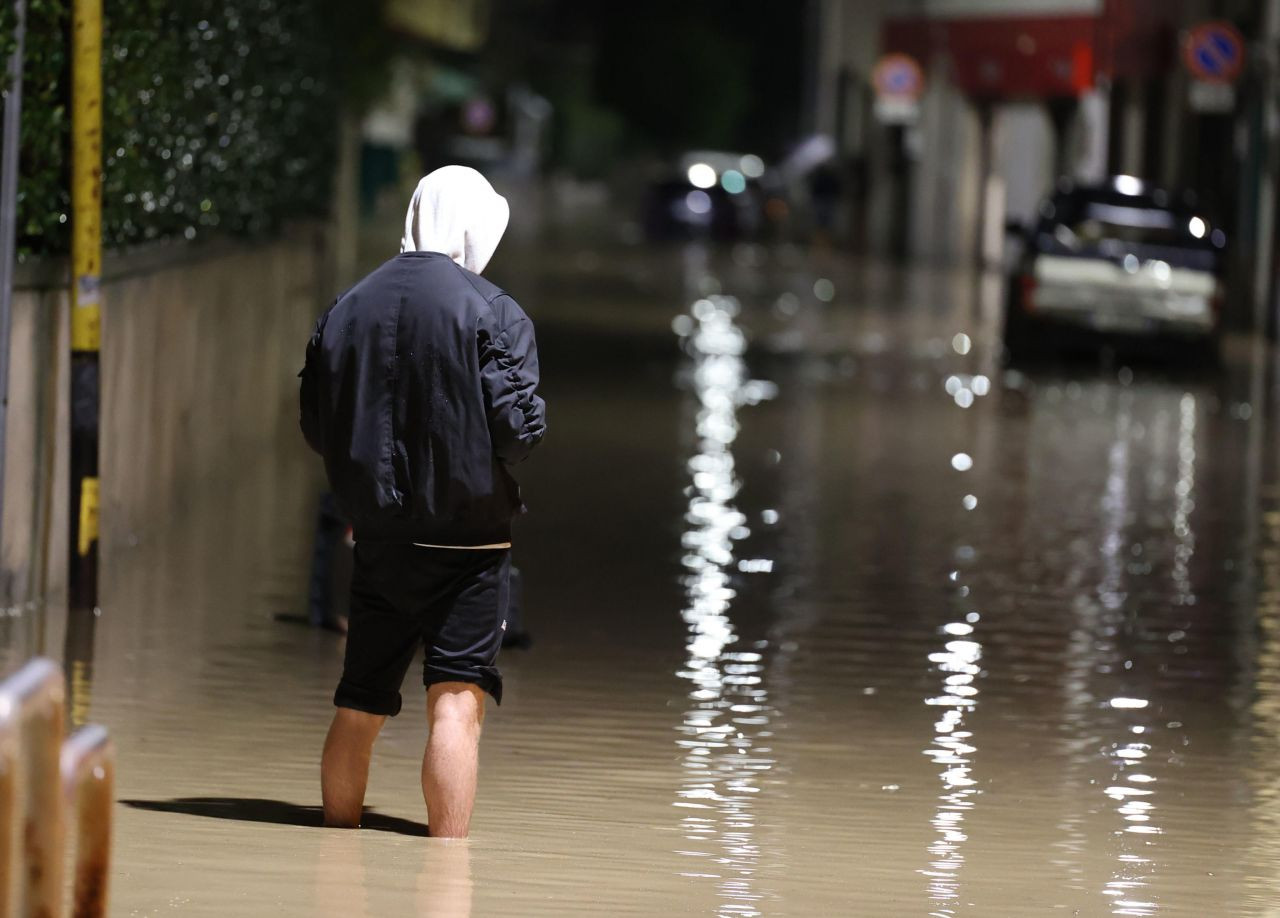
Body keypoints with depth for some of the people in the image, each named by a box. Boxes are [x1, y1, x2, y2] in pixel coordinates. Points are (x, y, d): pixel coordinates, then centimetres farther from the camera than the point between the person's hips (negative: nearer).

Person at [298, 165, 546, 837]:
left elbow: (314, 428, 10)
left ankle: (337, 833, 24)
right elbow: (516, 427, -16)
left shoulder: (344, 310, 6)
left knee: (358, 705, 14)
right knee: (456, 701, -5)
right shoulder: (492, 314, -10)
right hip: (465, 536, -5)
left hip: (376, 536, 5)